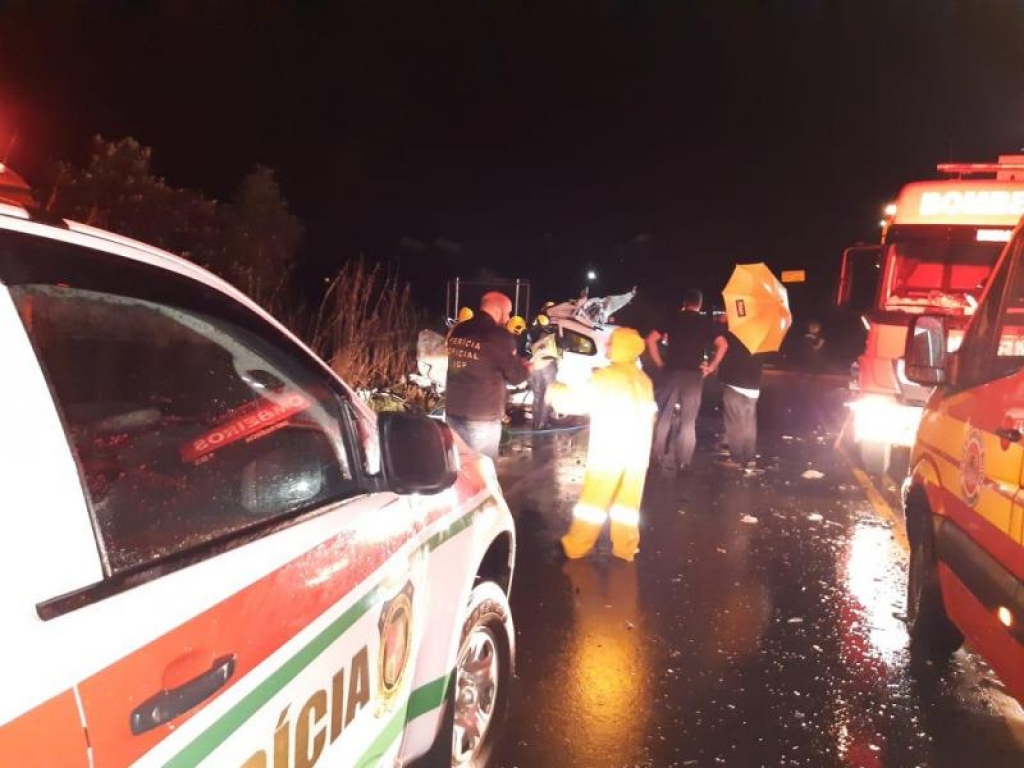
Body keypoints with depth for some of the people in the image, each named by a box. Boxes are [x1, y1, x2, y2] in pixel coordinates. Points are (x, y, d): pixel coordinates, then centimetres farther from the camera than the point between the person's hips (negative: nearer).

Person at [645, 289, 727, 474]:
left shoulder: (673, 318, 6)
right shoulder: (706, 322, 7)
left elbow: (651, 340, -2)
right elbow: (722, 345, -7)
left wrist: (659, 363, 3)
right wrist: (711, 367, 1)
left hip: (671, 372, 0)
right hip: (694, 375, 0)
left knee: (664, 417, 7)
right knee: (688, 421, 6)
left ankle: (658, 459, 9)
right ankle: (682, 462, 6)